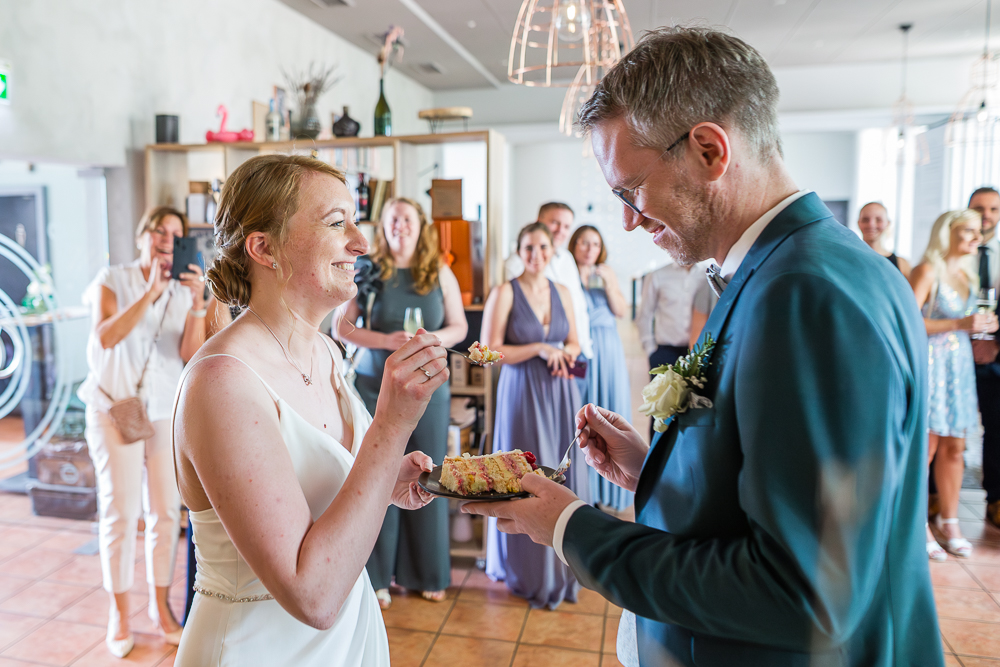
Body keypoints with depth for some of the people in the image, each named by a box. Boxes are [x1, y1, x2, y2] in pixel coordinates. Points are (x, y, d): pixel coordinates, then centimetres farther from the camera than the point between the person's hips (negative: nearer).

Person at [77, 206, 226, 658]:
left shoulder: (183, 291, 4)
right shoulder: (112, 281, -2)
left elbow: (191, 354, -8)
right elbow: (105, 337, -19)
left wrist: (197, 305, -20)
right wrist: (151, 292, -24)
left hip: (166, 413, 2)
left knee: (166, 511, 4)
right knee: (121, 513, -2)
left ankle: (160, 606, 20)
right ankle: (119, 615, 15)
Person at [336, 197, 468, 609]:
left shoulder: (440, 273, 7)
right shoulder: (368, 272, 2)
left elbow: (459, 327, 9)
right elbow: (343, 327, 0)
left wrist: (431, 339, -11)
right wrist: (386, 340, -15)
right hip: (377, 386, -1)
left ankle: (427, 574, 22)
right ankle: (378, 575, 18)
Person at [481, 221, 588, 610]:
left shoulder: (562, 293, 9)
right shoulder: (504, 293, -5)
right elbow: (490, 349, -11)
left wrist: (566, 353, -6)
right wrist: (538, 349, -18)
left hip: (561, 393, 5)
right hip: (522, 392, -4)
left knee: (564, 475, 8)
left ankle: (562, 565, 26)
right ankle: (531, 572, 20)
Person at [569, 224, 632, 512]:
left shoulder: (607, 274, 12)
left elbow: (621, 310, 4)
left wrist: (608, 283, -8)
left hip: (608, 350, 3)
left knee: (608, 411, 4)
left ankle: (608, 486, 15)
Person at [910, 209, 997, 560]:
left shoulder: (968, 274, 16)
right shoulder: (927, 271, -9)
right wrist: (960, 324, -21)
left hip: (959, 364, 7)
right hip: (929, 363, -7)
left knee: (954, 447, 10)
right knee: (926, 447, -4)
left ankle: (949, 521, 22)